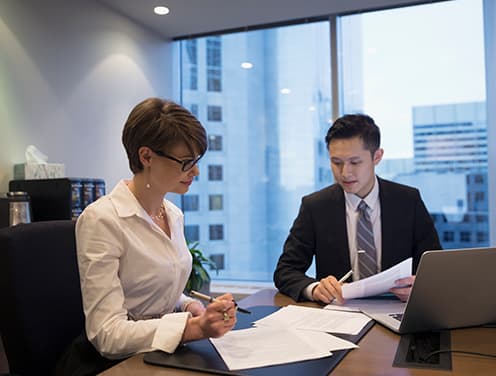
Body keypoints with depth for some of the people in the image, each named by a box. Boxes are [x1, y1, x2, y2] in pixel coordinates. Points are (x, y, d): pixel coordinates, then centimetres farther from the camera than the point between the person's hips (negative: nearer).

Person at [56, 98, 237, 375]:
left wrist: (191, 307, -3)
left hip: (165, 353, 6)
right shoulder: (102, 220, -16)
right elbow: (107, 334, -19)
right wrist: (195, 327, -28)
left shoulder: (174, 215, 6)